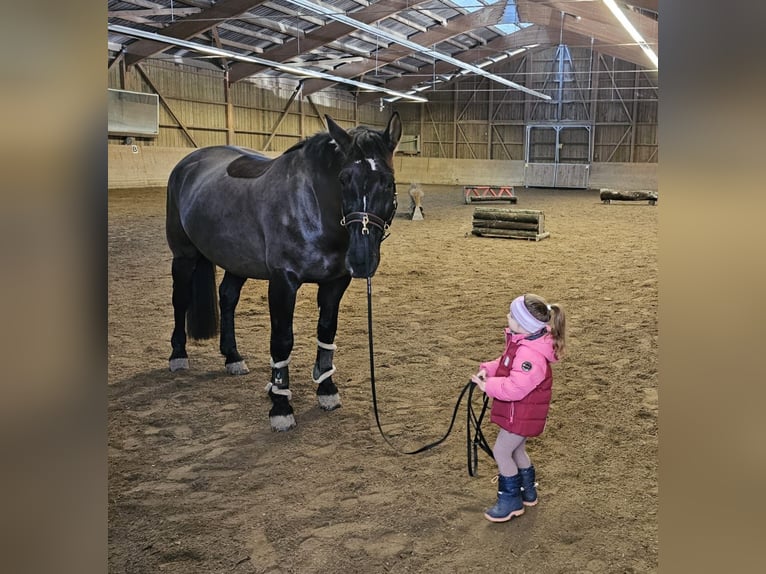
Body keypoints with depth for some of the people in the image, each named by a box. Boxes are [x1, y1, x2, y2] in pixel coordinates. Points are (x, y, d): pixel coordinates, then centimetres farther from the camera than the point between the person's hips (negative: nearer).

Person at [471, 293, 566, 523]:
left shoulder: (530, 354, -34)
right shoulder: (522, 341, -1)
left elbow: (515, 387, -36)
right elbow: (506, 362, 13)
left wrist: (488, 386, -25)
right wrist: (488, 369, -4)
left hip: (523, 414, -10)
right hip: (519, 411, 10)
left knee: (501, 451, 1)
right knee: (516, 450, 24)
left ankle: (511, 501, 16)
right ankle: (527, 492, 42)